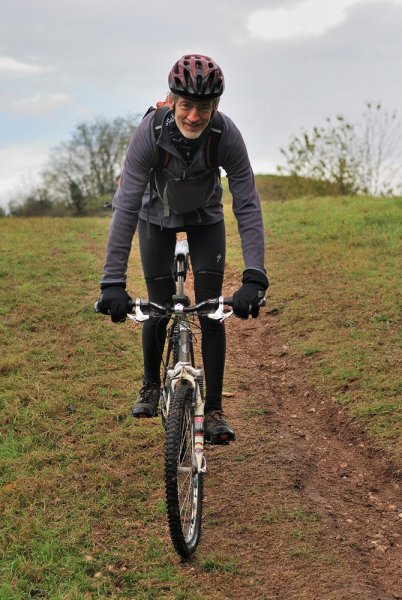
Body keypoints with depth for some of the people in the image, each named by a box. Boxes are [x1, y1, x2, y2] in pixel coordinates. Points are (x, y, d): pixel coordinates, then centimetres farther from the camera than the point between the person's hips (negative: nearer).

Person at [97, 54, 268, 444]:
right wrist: (112, 282, -44)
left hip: (205, 218, 1)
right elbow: (125, 208, -38)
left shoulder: (227, 134, -33)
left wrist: (254, 277, -44)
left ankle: (214, 409, 0)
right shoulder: (151, 131, -35)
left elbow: (247, 207, -33)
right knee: (159, 307, -5)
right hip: (158, 217, 0)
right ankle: (151, 384, 23)